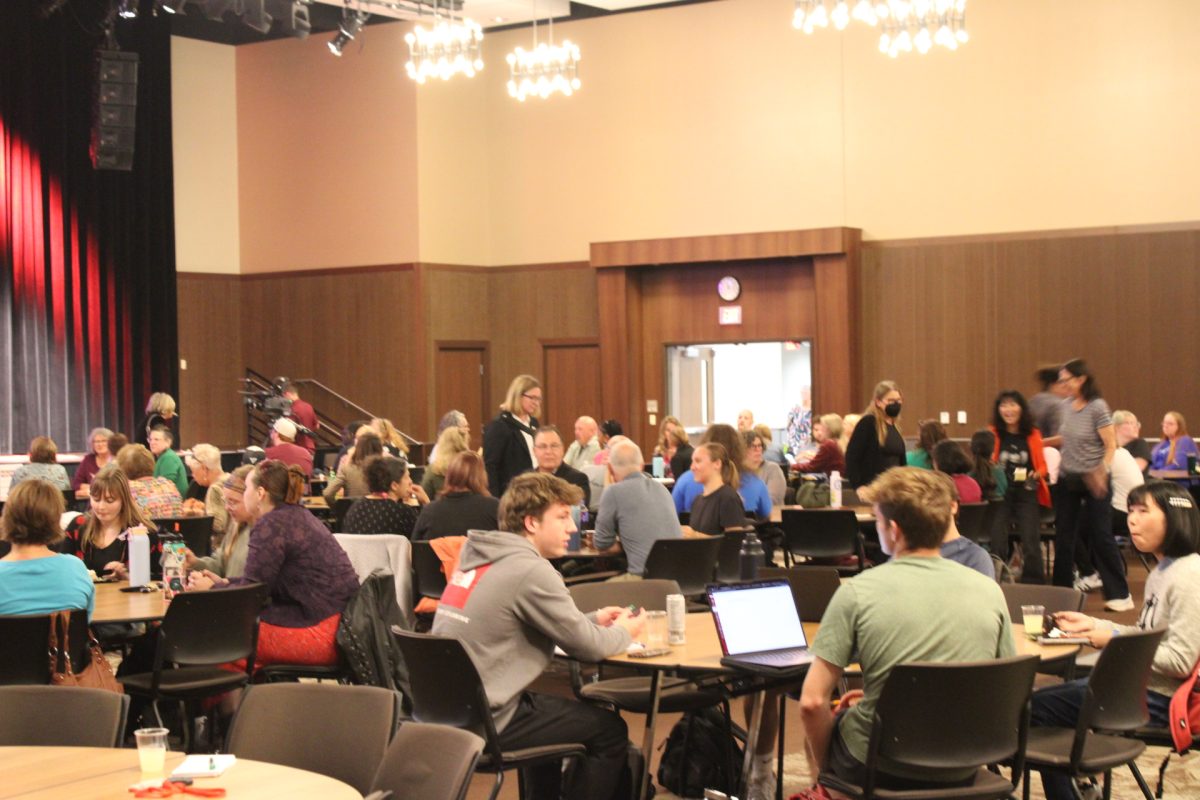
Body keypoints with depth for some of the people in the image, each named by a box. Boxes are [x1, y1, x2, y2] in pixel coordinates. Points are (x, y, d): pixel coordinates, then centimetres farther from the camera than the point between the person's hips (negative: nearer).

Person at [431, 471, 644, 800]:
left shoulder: (479, 557, 9)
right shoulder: (531, 570, -18)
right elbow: (587, 646, -11)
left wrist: (593, 620, 15)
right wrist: (624, 631, 9)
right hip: (484, 723, -9)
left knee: (558, 710, 34)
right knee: (610, 729, 7)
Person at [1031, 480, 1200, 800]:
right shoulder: (1163, 572, 11)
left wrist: (1115, 641, -19)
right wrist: (1094, 624, 9)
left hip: (1158, 701, -10)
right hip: (1140, 684, 10)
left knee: (1037, 708, -9)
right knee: (1039, 700, 13)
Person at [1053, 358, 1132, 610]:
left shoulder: (1097, 407, -14)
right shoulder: (1066, 405, 5)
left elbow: (1111, 445, -17)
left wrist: (1101, 472, -29)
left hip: (1093, 480, -6)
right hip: (1067, 478, 6)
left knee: (1101, 537, -5)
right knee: (1063, 536, 7)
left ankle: (1120, 595, 4)